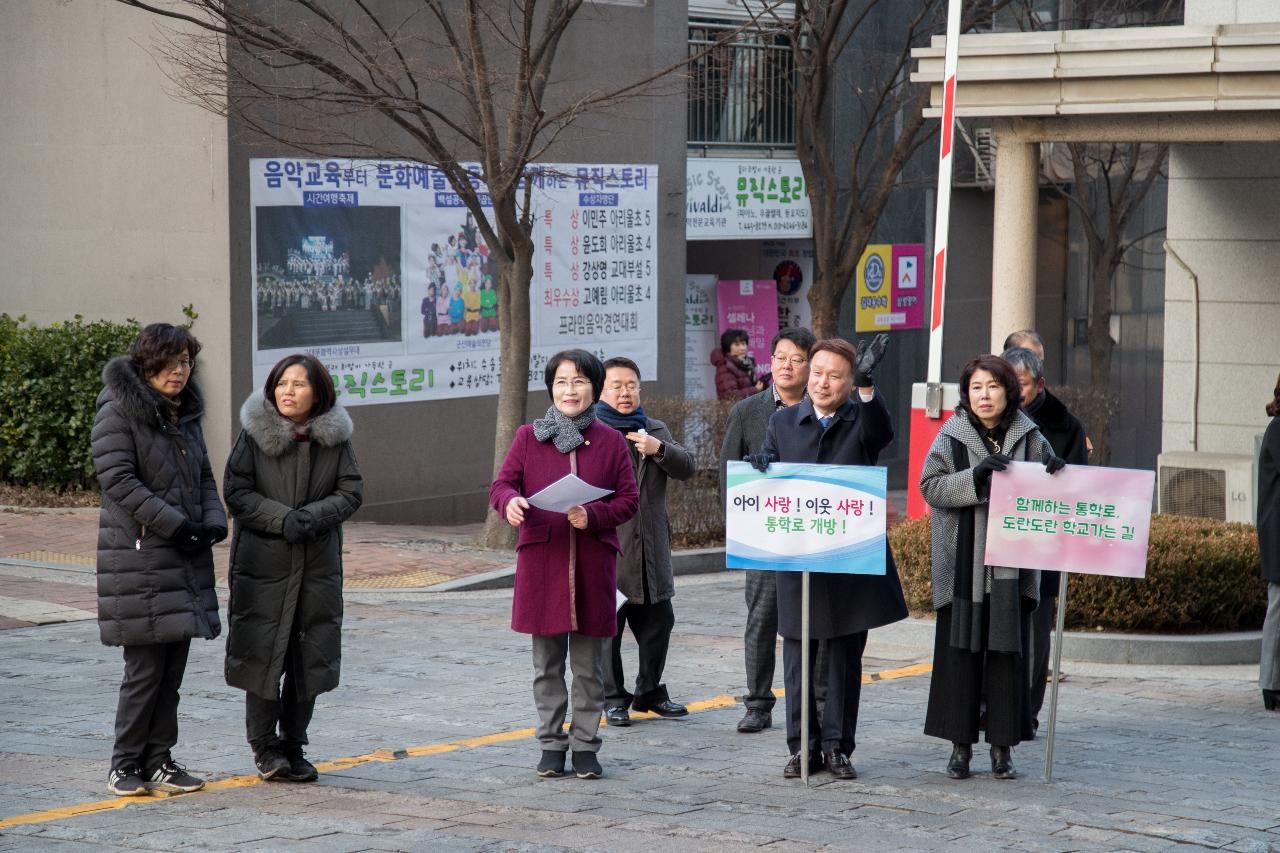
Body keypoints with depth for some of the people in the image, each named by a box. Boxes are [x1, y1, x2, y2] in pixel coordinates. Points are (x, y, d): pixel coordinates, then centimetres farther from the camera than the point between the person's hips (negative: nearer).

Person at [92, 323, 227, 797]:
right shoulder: (118, 410, -9)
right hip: (139, 556, -7)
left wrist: (213, 521, 0)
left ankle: (159, 760, 16)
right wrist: (173, 524, -18)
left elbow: (203, 476, 20)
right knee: (145, 668, -6)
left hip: (184, 556, 7)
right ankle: (125, 765, 4)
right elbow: (117, 477, -16)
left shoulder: (185, 412, 15)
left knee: (172, 668, 8)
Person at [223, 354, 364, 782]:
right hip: (263, 561, -3)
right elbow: (236, 491, -7)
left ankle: (293, 746, 20)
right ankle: (264, 747, 13)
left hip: (319, 565, 3)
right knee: (262, 654, -1)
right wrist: (282, 518, -19)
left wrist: (315, 516, -16)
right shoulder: (255, 432, -5)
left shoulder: (334, 436, 2)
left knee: (311, 658, 7)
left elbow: (351, 491, 2)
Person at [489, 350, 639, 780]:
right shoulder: (529, 437, 5)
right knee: (547, 663, 7)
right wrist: (510, 502, -22)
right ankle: (552, 744, 16)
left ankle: (585, 745, 13)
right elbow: (501, 484, 2)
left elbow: (629, 499, 4)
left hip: (593, 563, 0)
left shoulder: (611, 441, 5)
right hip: (541, 560, 0)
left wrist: (593, 516, -14)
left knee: (589, 665, 5)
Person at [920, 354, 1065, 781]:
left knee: (1007, 651, 2)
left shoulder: (1028, 436, 7)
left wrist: (1055, 475, -8)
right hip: (962, 564, -1)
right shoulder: (952, 436, 1)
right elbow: (930, 486, -7)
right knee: (960, 650, -1)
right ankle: (960, 745, 8)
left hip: (1011, 565, 2)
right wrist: (975, 476, -21)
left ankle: (1003, 746, 9)